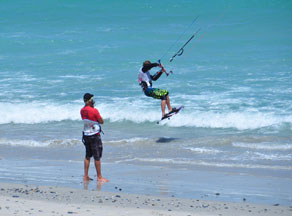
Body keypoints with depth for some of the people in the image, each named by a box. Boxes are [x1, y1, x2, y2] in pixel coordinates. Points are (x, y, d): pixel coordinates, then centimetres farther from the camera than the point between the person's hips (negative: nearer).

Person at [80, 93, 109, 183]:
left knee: (87, 156, 14)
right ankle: (99, 177, 1)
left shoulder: (82, 110, 2)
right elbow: (101, 122, -9)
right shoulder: (94, 110, -18)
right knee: (97, 157, -1)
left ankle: (86, 176, 14)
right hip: (94, 136, -7)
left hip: (86, 135, 7)